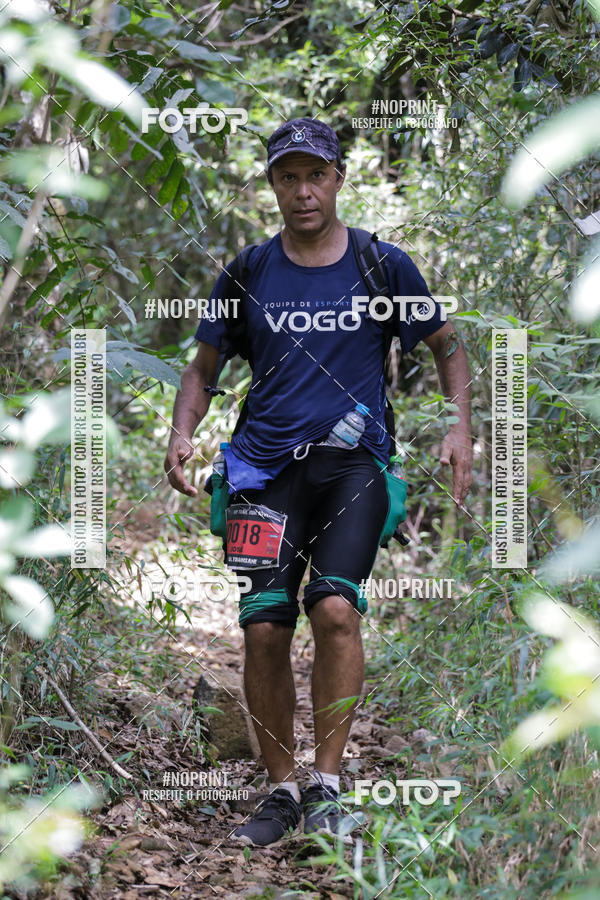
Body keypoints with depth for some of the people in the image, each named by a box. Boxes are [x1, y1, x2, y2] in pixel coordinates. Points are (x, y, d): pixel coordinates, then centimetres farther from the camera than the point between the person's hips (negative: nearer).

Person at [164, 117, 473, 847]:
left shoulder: (384, 265, 5)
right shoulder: (248, 273, 8)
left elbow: (447, 345, 17)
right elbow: (204, 367, 16)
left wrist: (460, 429, 2)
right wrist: (182, 433, -3)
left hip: (355, 462, -2)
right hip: (268, 465, 2)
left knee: (335, 608, -23)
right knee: (263, 628, -8)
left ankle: (326, 784, -11)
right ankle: (280, 789, 8)